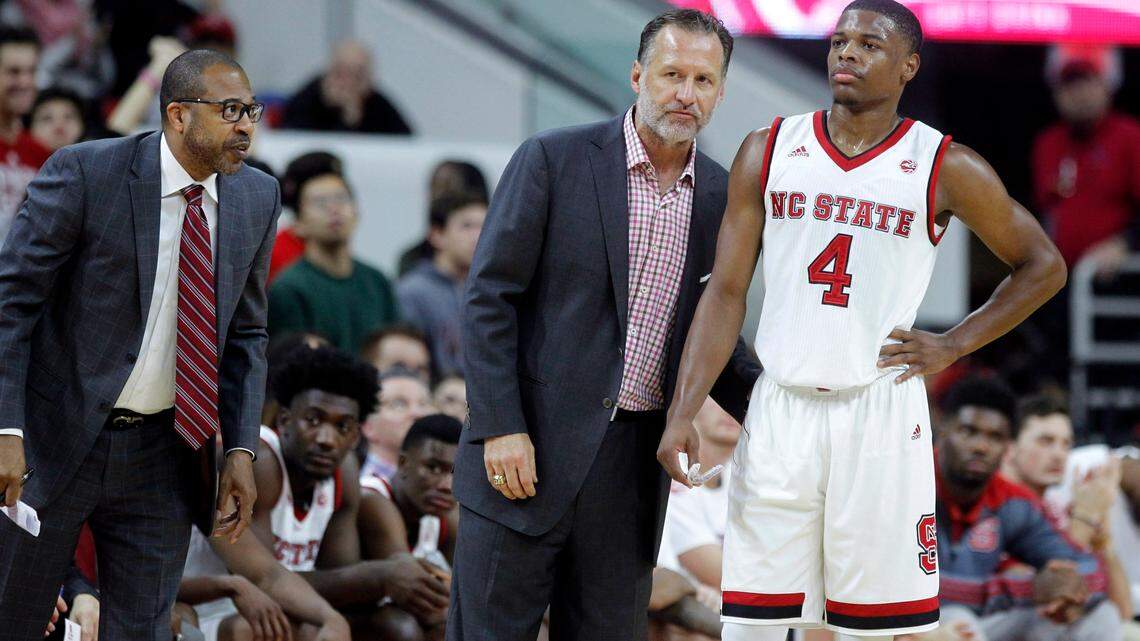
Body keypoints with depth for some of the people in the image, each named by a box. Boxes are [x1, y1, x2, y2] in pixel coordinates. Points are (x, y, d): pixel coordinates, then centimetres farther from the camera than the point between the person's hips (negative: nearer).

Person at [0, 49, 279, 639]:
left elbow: (246, 334, 13)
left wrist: (241, 450, 2)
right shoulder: (84, 173, -13)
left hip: (163, 455, 4)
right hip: (57, 439, -4)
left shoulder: (257, 199, 3)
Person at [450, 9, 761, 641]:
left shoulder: (721, 197, 8)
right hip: (531, 448, -4)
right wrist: (501, 427, -13)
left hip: (636, 465, 4)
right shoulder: (554, 159, -5)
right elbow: (488, 298, -6)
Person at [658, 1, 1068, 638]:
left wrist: (953, 345, 1)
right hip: (780, 411, 2)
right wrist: (684, 412, -5)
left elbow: (1043, 267, 10)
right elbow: (726, 292, 5)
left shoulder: (946, 169, -1)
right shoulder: (769, 151, 6)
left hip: (882, 412, -2)